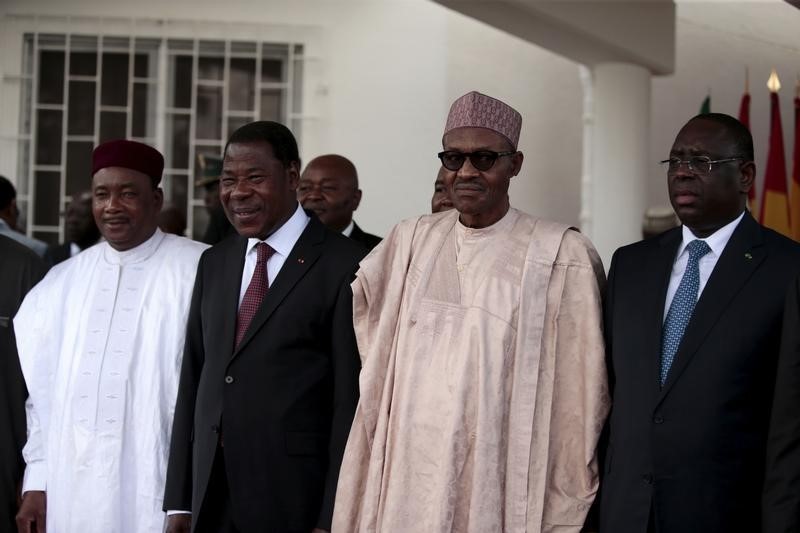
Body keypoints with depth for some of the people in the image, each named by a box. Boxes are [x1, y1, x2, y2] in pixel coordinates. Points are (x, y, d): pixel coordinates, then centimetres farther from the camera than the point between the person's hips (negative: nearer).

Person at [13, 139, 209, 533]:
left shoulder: (205, 271, -5)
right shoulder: (60, 284, 11)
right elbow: (41, 389, 13)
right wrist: (37, 483, 8)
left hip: (157, 490, -4)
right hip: (68, 492, 4)